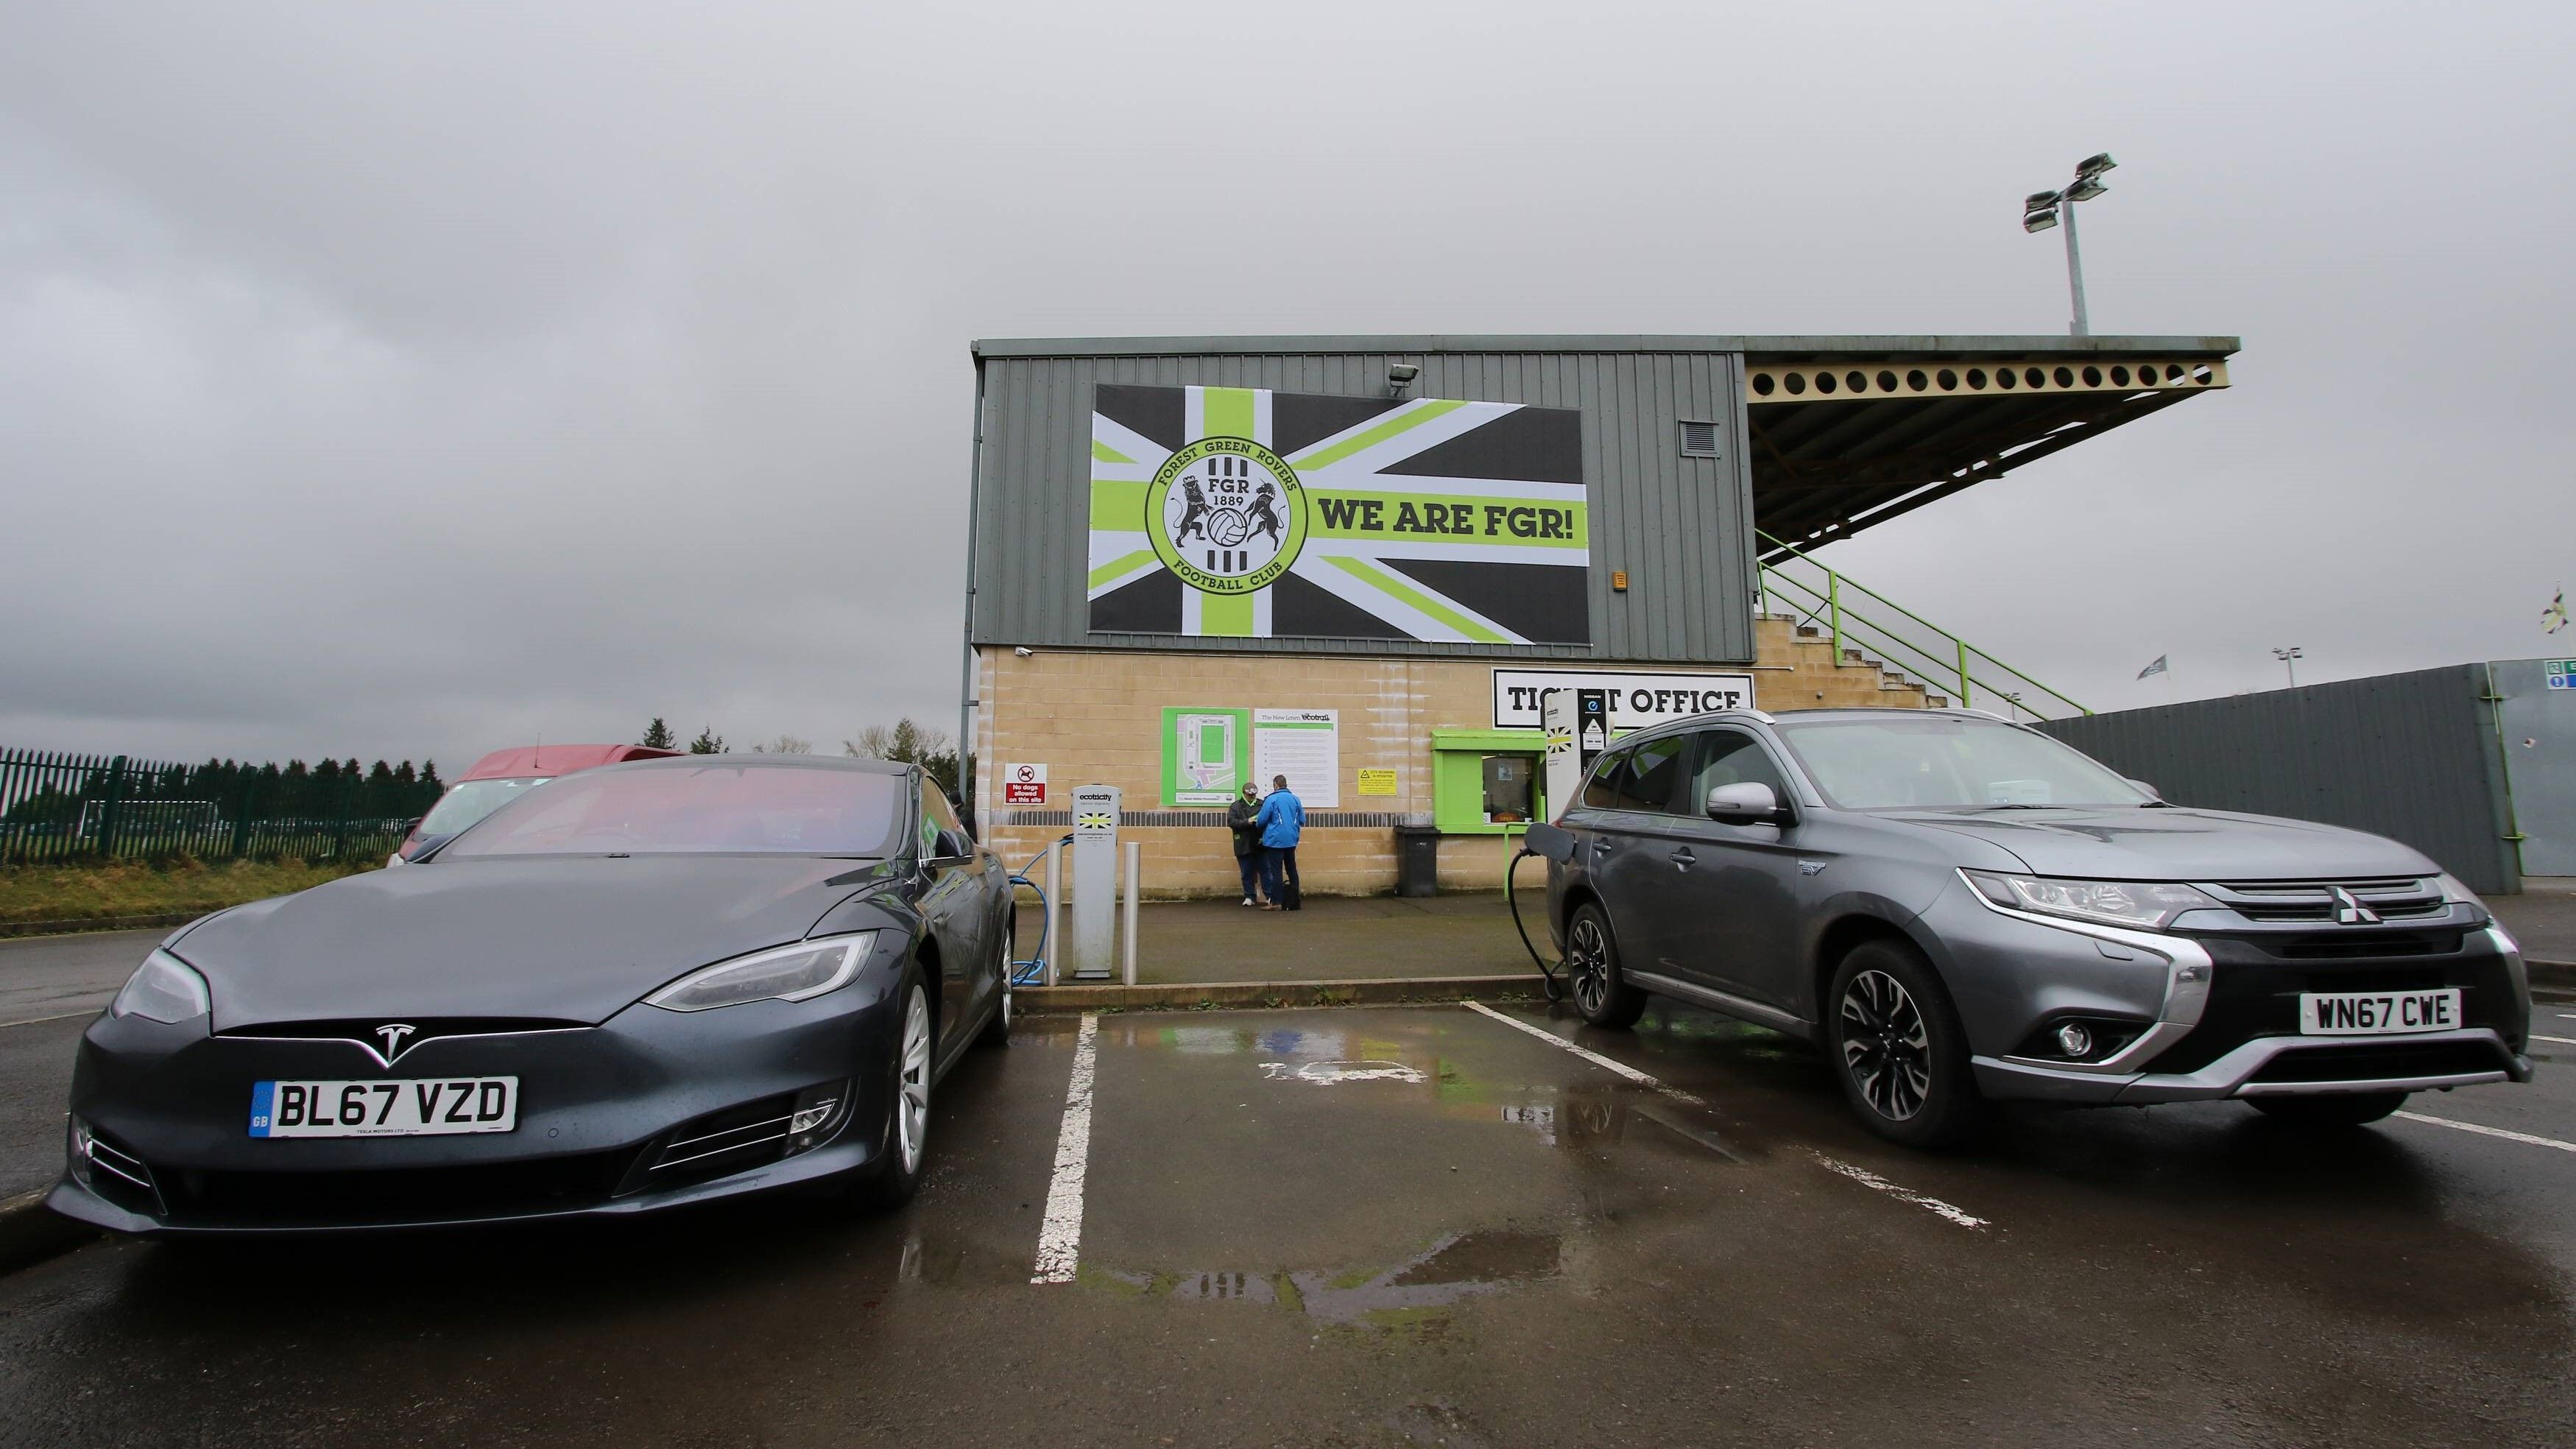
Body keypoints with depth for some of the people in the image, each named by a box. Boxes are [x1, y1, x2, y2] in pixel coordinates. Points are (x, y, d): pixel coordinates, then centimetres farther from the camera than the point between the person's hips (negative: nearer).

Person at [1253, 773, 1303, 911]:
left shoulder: (1271, 799, -11)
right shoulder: (1296, 799, 3)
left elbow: (1261, 820, -9)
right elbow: (1302, 821, 6)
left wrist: (1257, 824, 13)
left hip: (1276, 841, -5)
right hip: (1291, 840, 5)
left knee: (1276, 872, -2)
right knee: (1292, 870, 14)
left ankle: (1276, 902, -2)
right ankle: (1294, 900, 20)